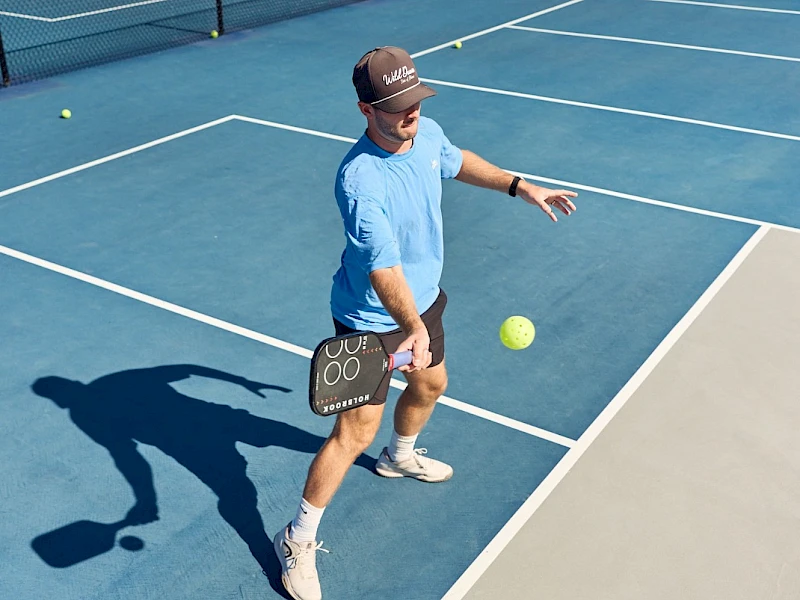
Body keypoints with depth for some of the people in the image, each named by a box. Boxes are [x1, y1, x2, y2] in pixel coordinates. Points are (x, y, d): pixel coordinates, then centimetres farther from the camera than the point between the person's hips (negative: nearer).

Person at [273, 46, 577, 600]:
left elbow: (456, 162, 15)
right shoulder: (361, 181, -35)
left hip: (424, 300, 8)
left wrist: (520, 186, 13)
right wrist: (413, 327, -58)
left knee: (431, 383, 29)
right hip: (373, 321, -8)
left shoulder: (428, 134, -10)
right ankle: (299, 541, 13)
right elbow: (384, 268, -44)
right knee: (356, 431, -4)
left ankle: (401, 456, 62)